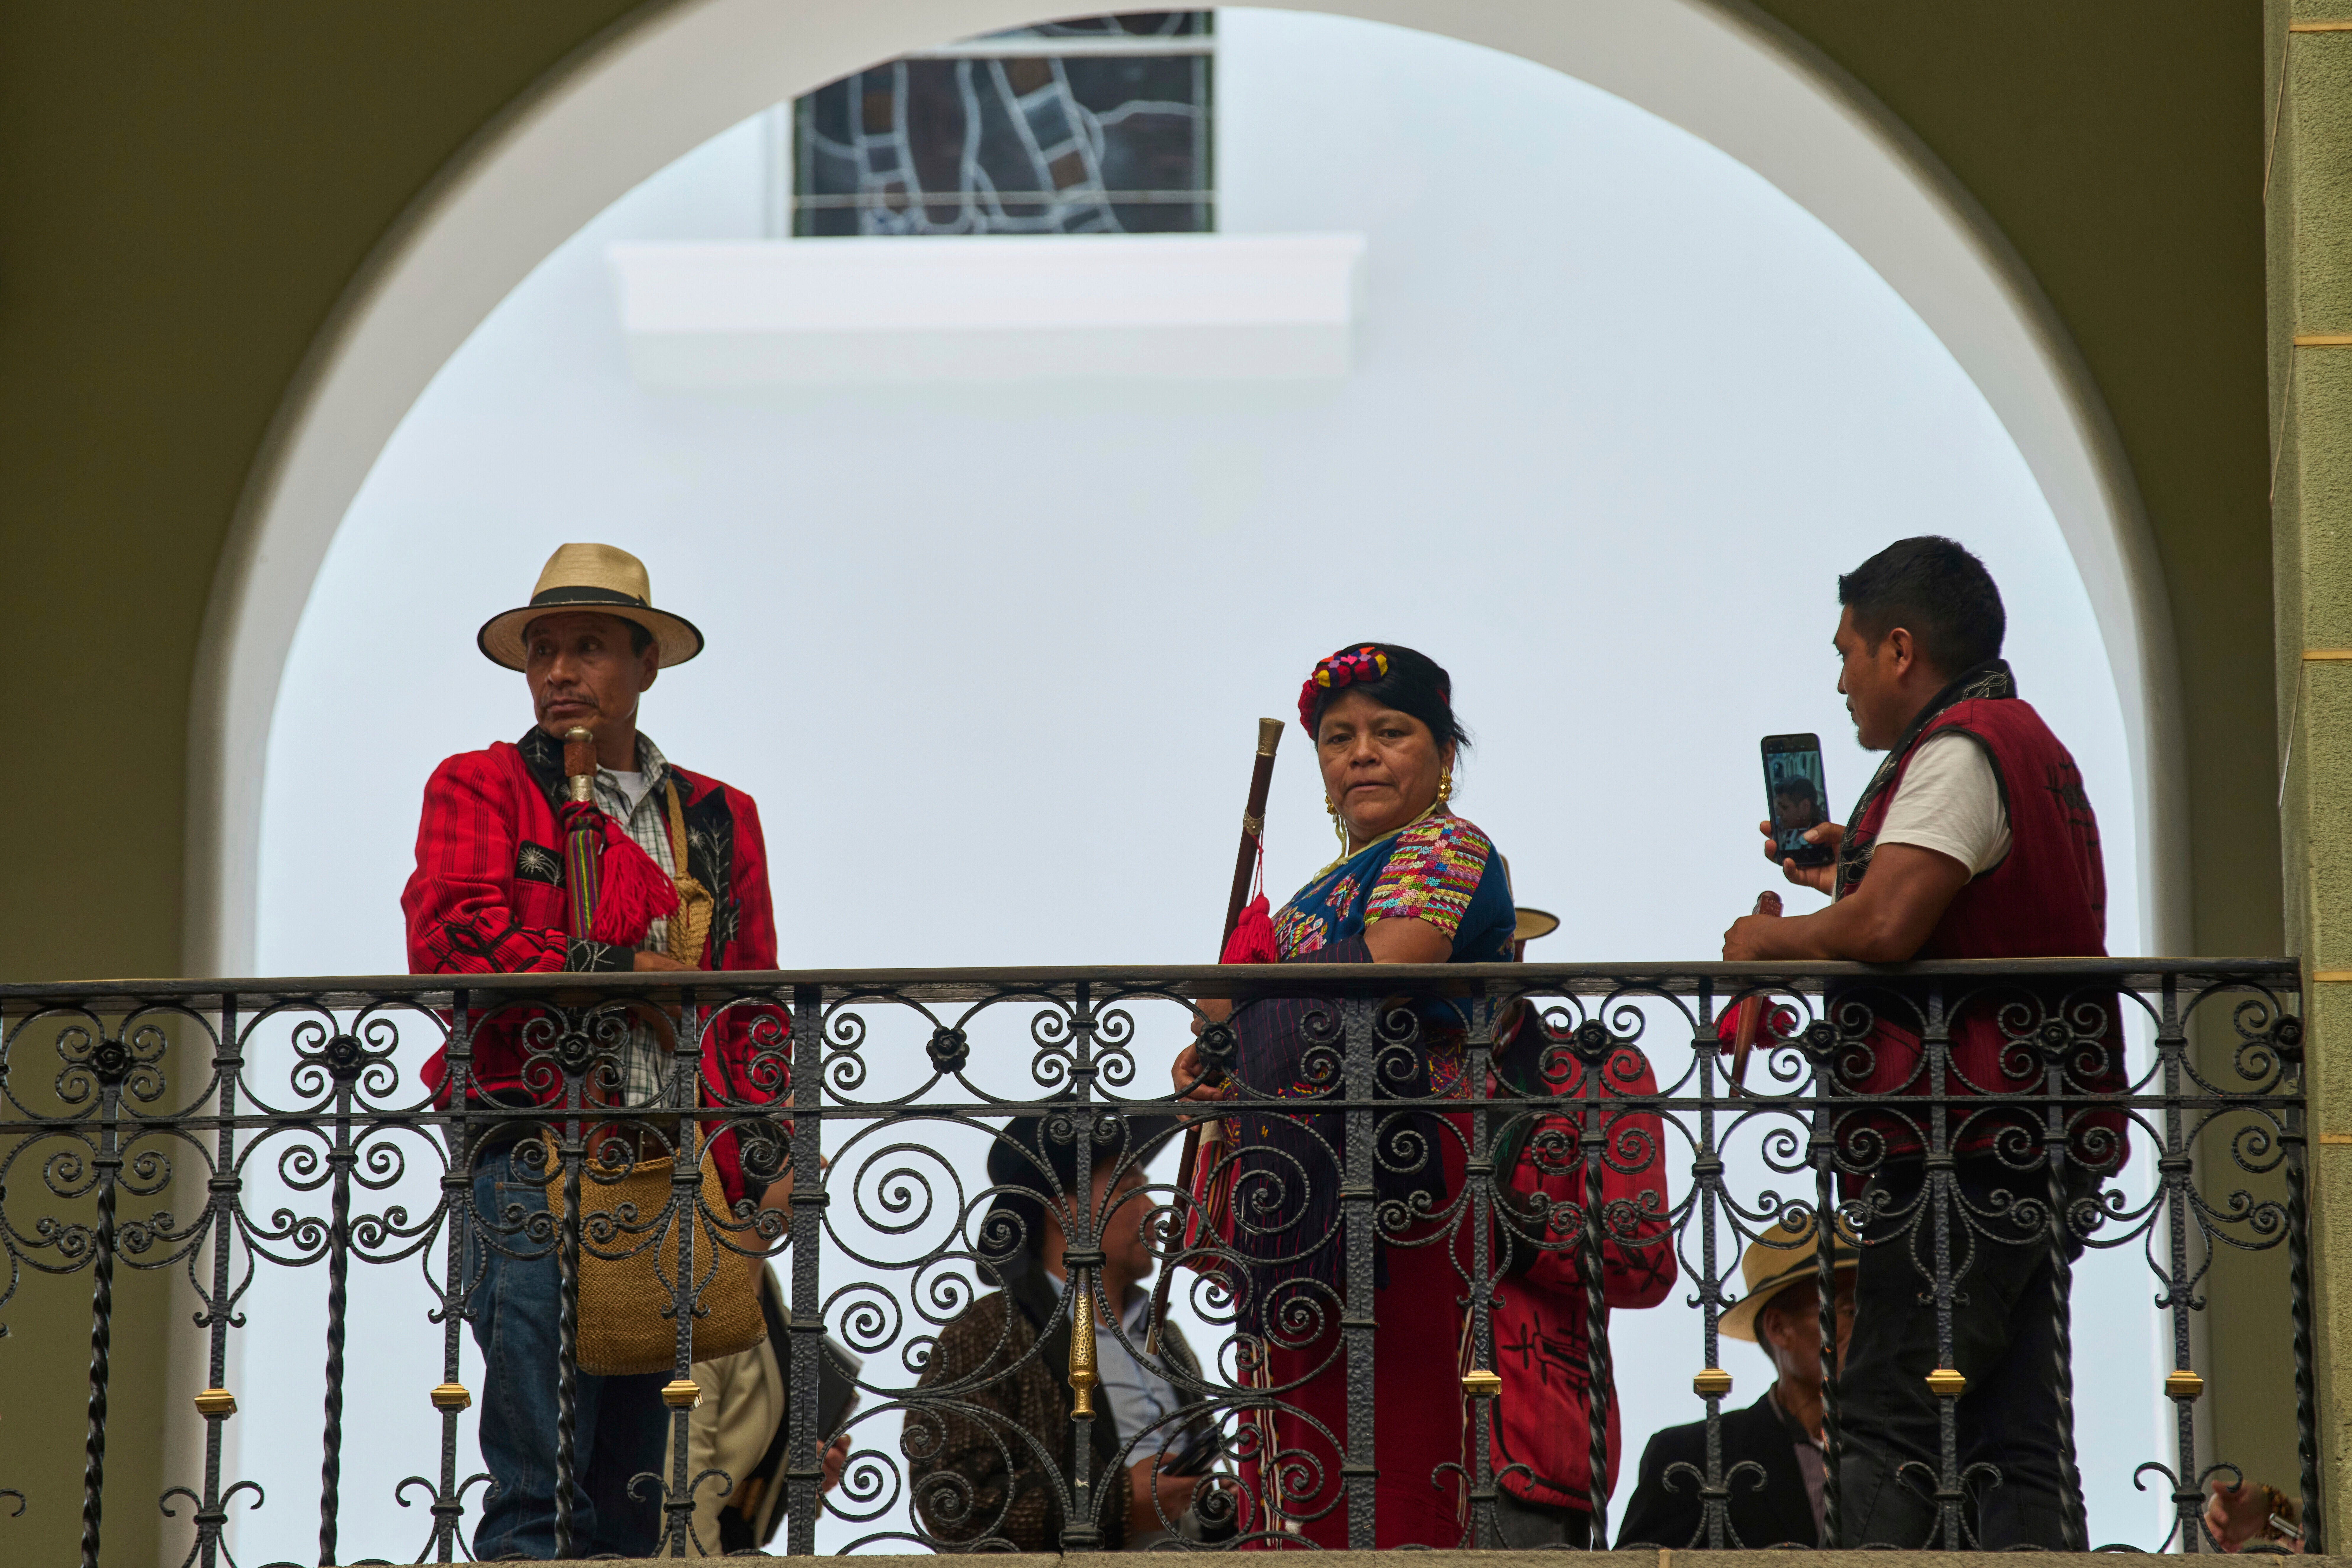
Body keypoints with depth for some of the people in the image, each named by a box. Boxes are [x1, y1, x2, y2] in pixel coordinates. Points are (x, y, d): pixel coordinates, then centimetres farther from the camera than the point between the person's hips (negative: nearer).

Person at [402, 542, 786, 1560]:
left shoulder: (719, 819, 21)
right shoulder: (479, 788, 9)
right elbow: (447, 941, -8)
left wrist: (768, 1151, 6)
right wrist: (621, 971, -6)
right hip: (533, 1159, -4)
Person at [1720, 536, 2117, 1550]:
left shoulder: (1960, 747, -10)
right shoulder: (2031, 743, 23)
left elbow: (1886, 926, -22)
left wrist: (1771, 938, -5)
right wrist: (1849, 871, 29)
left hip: (1964, 1154, -10)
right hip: (2045, 1157, 10)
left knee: (1886, 1429, -11)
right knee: (2016, 1443, 6)